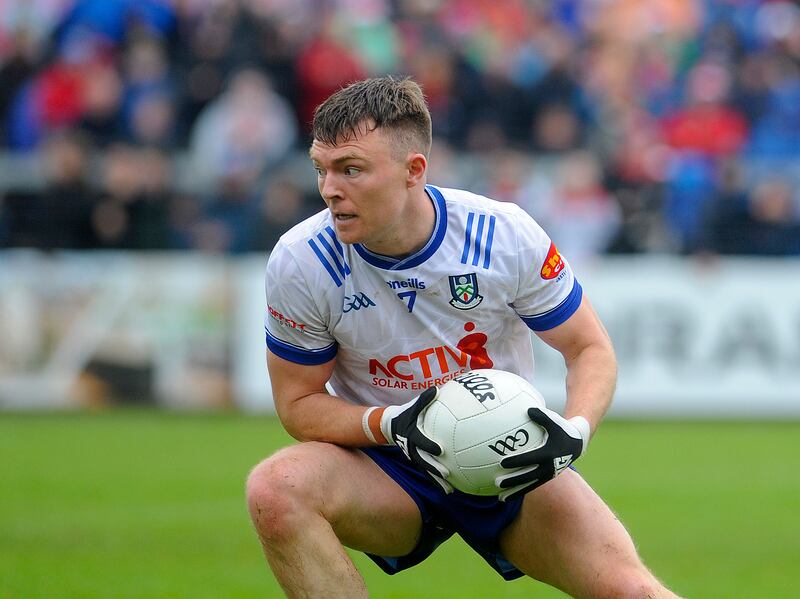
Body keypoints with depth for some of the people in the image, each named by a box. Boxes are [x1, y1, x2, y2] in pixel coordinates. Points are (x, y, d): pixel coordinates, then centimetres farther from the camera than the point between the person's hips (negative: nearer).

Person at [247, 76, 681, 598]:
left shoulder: (506, 235, -15)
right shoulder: (300, 262, -15)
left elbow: (590, 349, -3)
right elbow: (299, 402, -5)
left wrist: (573, 433, -24)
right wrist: (391, 425, -24)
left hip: (513, 466, -1)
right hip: (385, 467, 1)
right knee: (275, 490, -32)